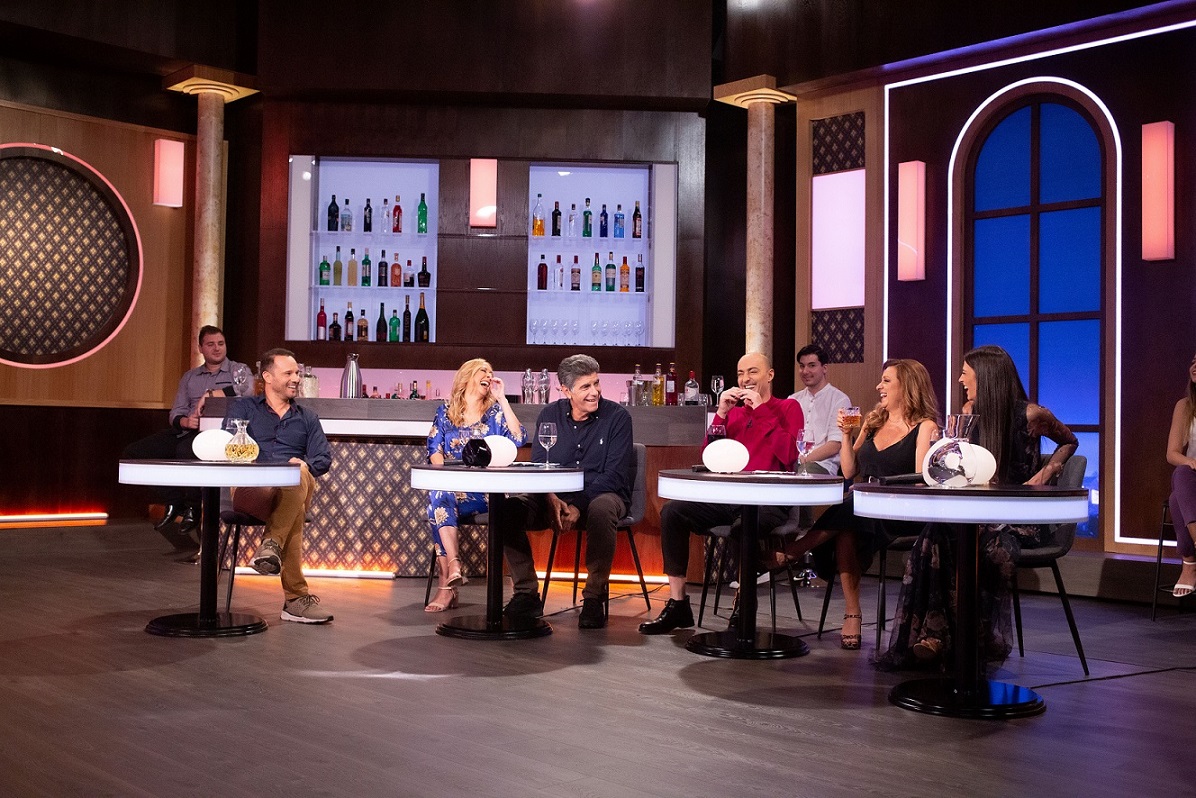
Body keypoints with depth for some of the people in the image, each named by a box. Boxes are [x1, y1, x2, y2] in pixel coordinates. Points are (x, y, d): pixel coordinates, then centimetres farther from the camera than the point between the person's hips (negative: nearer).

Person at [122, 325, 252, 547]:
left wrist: (211, 394, -14)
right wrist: (185, 421, -7)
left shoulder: (238, 370, 10)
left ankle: (192, 508, -16)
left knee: (185, 450, -39)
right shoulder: (190, 377, 24)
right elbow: (176, 413, 17)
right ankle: (174, 502, 0)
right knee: (133, 453, -7)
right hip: (186, 432, 6)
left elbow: (246, 389, -14)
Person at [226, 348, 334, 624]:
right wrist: (259, 468, -15)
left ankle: (272, 543, -43)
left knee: (299, 473, -39)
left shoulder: (307, 417, 29)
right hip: (251, 488, -2)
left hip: (297, 488, 2)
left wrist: (305, 465, -11)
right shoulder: (243, 409, 22)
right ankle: (296, 597, -42)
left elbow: (324, 458, 15)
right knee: (295, 514, -38)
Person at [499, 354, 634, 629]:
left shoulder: (617, 416, -4)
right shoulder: (550, 415, 7)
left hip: (601, 494, -3)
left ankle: (594, 597, -25)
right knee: (509, 508, -22)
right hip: (554, 497, 3)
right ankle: (526, 594, -13)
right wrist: (551, 499, -18)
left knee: (602, 509, -39)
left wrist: (578, 506, -23)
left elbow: (615, 475, -11)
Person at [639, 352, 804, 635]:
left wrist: (761, 409, -10)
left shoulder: (788, 407, 6)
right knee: (671, 512, -16)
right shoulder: (734, 411, 20)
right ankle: (677, 604, -14)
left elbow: (788, 454, -12)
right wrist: (721, 414, 0)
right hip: (728, 498, 5)